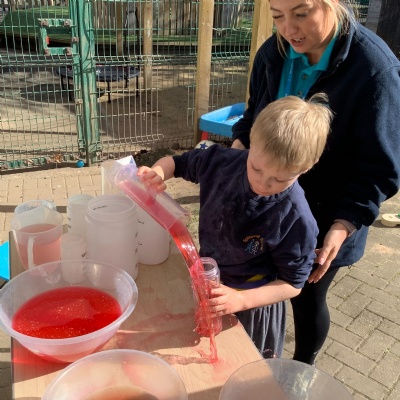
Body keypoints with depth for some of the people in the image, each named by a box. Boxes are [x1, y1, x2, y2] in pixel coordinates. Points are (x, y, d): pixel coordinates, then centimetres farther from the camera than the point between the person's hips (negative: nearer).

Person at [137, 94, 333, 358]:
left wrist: (240, 300, -33)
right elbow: (178, 163, -2)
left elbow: (292, 284, -19)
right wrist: (157, 173, -24)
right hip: (207, 286, 5)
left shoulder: (296, 218, -29)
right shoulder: (225, 162, -19)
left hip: (253, 305, -4)